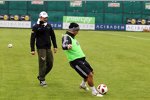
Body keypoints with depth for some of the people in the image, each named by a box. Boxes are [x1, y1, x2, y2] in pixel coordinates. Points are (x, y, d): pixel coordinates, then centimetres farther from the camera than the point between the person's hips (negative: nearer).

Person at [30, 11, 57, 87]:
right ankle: (42, 80, 7)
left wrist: (55, 46, 12)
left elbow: (53, 36, 16)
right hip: (41, 48, -6)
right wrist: (32, 50, -10)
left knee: (50, 64, 7)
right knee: (42, 64, -5)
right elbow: (32, 39, -7)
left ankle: (40, 76, 25)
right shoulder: (36, 27, -6)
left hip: (48, 48, 6)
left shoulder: (48, 26, 10)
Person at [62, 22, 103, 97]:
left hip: (81, 59, 10)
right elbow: (64, 46, -37)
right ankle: (94, 92, 4)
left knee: (91, 72, 21)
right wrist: (67, 46, -59)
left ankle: (83, 85, 43)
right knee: (89, 75, -13)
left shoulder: (72, 37, 13)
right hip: (75, 61, -10)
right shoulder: (66, 37, -16)